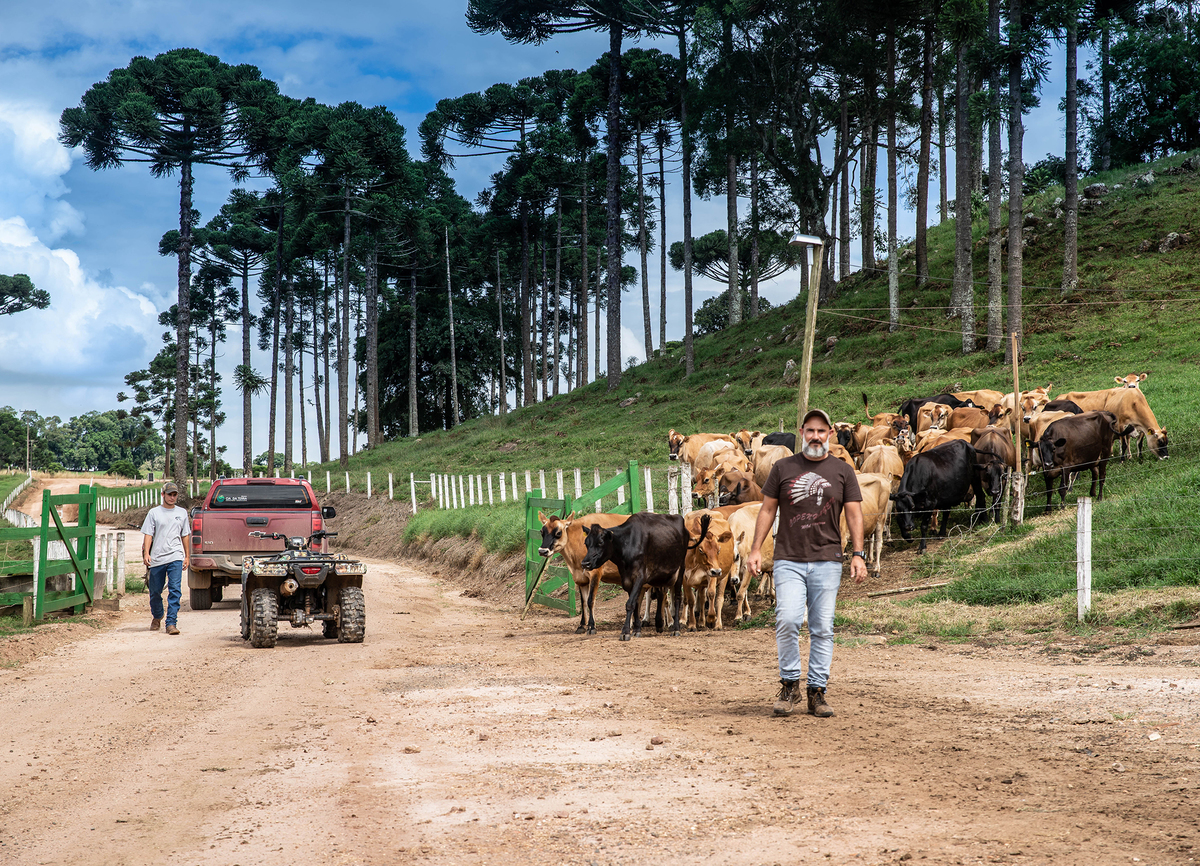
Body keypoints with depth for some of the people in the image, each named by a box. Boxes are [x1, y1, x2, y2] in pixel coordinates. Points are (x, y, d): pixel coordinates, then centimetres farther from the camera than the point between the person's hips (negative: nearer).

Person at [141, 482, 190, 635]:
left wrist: (186, 556, 16)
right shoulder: (154, 513, 6)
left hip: (175, 557, 0)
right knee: (155, 591, 9)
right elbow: (148, 535, 1)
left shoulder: (182, 513, 14)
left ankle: (171, 623, -15)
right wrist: (146, 553, -12)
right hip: (157, 558, 0)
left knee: (175, 590, -14)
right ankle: (157, 617, 34)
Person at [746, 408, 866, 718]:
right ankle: (789, 686, 0)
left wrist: (858, 554, -3)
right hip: (788, 560, 0)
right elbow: (767, 509, 11)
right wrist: (755, 549, 4)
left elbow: (854, 515, 7)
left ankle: (817, 692, 8)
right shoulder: (783, 468, 9)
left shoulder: (843, 472, 9)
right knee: (787, 621, -14)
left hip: (827, 561, 0)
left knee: (822, 628, 0)